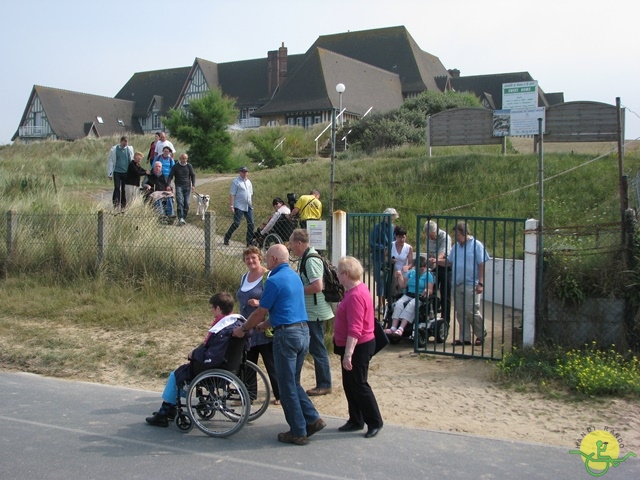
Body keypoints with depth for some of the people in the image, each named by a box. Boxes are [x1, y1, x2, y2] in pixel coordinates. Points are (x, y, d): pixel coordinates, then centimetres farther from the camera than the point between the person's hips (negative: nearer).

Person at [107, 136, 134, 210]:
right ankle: (116, 204, -8)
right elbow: (110, 161, 2)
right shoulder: (114, 149, -1)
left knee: (124, 189, 7)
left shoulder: (130, 149, 3)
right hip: (117, 172, -2)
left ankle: (123, 205, 16)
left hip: (126, 172, 2)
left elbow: (132, 161, 11)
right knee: (117, 188, -9)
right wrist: (110, 173, 0)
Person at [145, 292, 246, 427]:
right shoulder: (238, 321, -3)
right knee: (184, 369, 25)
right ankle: (171, 408, 33)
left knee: (175, 375, 9)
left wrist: (194, 354, -13)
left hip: (214, 371, -9)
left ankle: (163, 414, 22)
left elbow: (211, 358, -32)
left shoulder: (222, 331, -31)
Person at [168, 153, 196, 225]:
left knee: (187, 203, -2)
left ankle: (184, 218, 8)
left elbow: (193, 176, 11)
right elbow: (170, 176, 3)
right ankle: (180, 218, -25)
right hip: (179, 186, -2)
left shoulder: (189, 166, 8)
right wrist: (168, 185, -10)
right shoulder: (175, 166, 3)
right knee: (180, 202, -16)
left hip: (187, 186, 2)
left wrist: (193, 185, -2)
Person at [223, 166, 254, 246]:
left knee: (251, 224, 2)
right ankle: (226, 238, 9)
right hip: (239, 206, -6)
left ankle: (250, 242, 8)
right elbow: (232, 194, -10)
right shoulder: (236, 182, -6)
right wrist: (231, 206, -16)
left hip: (248, 206, 7)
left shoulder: (248, 182, 15)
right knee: (236, 223, -9)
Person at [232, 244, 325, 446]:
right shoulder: (295, 276, 14)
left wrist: (243, 329, 8)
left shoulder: (274, 280, -13)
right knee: (293, 383, 19)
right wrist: (264, 324, 27)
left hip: (287, 334, -9)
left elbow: (260, 312, -7)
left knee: (287, 387, 3)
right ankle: (312, 419, 13)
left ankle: (298, 432, 9)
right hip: (303, 331, 9)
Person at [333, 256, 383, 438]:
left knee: (359, 385, -1)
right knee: (349, 385, 16)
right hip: (355, 346, 10)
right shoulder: (357, 290, 9)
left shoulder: (355, 296, -24)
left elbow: (355, 329, -29)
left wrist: (348, 354, -31)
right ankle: (356, 420, 26)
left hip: (358, 347, -10)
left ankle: (375, 423, 10)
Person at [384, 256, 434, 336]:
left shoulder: (428, 275, 3)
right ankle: (393, 328, -40)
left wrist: (427, 291, -29)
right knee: (398, 304, -27)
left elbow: (430, 290, -6)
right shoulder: (411, 272, 18)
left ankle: (401, 329, -48)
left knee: (410, 305, -35)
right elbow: (402, 285, 17)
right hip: (408, 295, 4)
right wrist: (400, 276, 3)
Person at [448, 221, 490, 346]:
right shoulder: (456, 246, 14)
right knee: (460, 312, 6)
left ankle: (481, 334, 13)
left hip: (471, 284, -6)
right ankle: (465, 338, 14)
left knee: (471, 311, -8)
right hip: (458, 284, 6)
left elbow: (482, 265, -7)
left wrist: (480, 283, -13)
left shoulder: (476, 245, -5)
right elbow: (449, 262, 21)